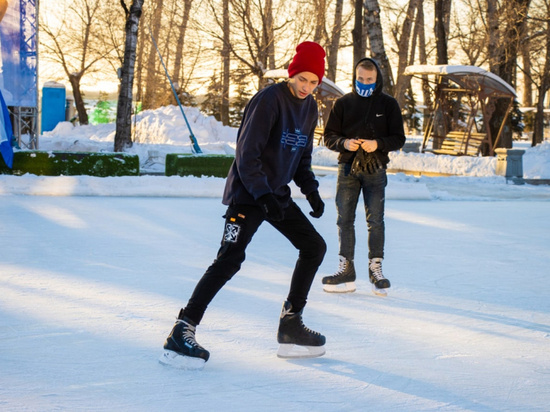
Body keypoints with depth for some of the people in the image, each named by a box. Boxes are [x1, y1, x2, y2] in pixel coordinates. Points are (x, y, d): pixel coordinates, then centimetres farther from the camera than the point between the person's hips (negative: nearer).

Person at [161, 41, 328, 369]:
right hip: (247, 194, -9)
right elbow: (247, 154, -20)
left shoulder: (310, 108, 8)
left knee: (314, 246, 11)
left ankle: (291, 324, 19)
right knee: (231, 258, -20)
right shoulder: (270, 100, -17)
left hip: (277, 194, 9)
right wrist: (262, 195, -29)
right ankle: (182, 333, -22)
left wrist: (311, 190, 3)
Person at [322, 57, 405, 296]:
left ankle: (375, 268, 4)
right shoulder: (343, 103, 6)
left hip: (375, 170, -2)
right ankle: (346, 270, 11)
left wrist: (377, 144, -16)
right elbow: (329, 136, 7)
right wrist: (344, 143, -14)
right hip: (347, 168, 2)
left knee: (375, 220, -4)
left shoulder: (388, 104, 3)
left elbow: (398, 139, 2)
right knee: (344, 220, 3)